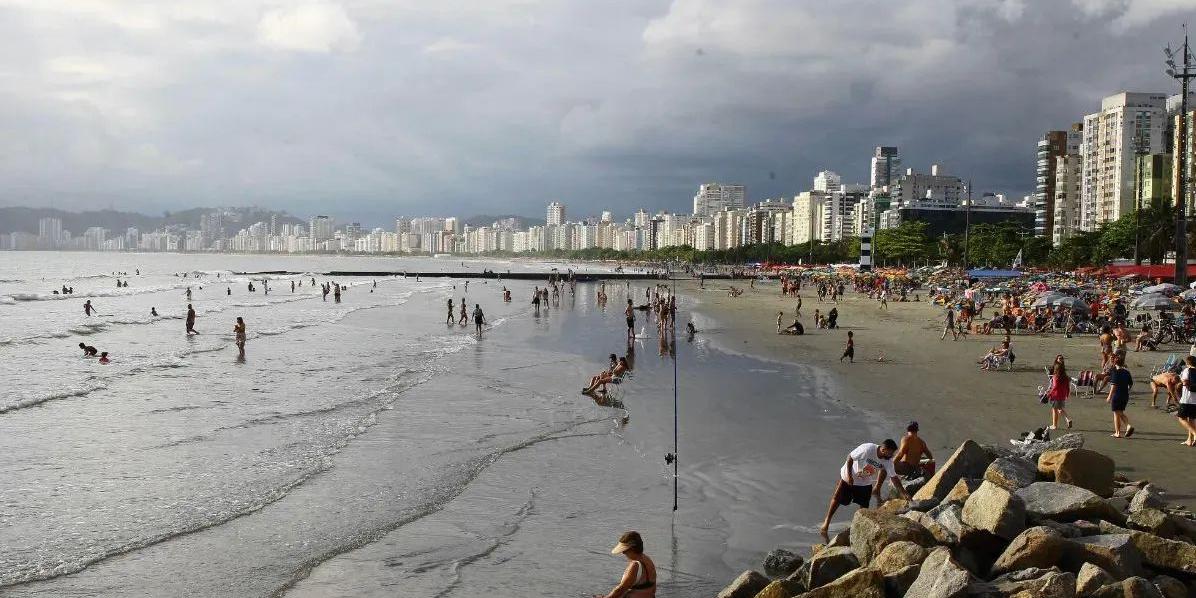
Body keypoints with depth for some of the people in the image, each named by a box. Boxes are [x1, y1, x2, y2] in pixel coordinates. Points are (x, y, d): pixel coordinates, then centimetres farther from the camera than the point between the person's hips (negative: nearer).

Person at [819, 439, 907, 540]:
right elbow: (850, 457, -23)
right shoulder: (867, 449, -34)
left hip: (865, 483, 4)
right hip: (848, 478, -4)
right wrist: (849, 475, -24)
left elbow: (894, 477, -10)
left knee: (864, 506, 0)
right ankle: (826, 523, 13)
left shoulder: (888, 461, -17)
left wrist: (903, 492, -16)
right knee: (837, 499, 0)